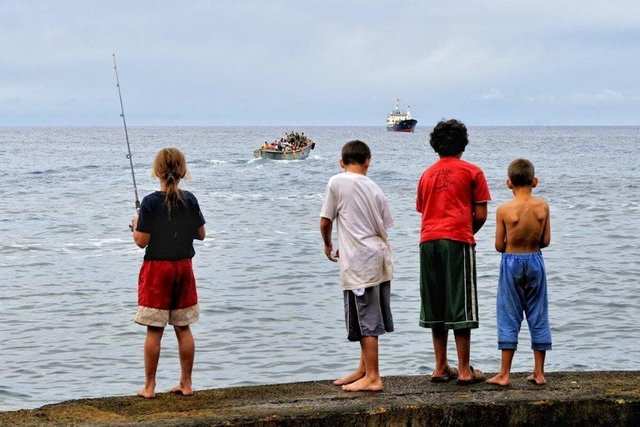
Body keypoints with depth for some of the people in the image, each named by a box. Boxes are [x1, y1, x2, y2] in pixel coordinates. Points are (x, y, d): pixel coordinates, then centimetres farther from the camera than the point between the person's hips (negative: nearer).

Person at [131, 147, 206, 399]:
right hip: (183, 267, 4)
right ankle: (186, 383, 15)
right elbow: (201, 234, 6)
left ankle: (149, 386, 5)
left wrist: (136, 226, 7)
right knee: (183, 328, 11)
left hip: (156, 268, -4)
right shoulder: (190, 200, -2)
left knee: (154, 330, 1)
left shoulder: (151, 202, -13)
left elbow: (142, 241, -13)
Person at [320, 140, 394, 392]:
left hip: (359, 262, -6)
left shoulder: (337, 182, -5)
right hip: (379, 258, 6)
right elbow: (384, 227, 10)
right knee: (369, 320, 16)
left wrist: (328, 245, 18)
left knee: (367, 322, -3)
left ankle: (372, 377, -1)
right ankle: (363, 370, 27)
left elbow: (325, 222, -2)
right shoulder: (374, 188, 9)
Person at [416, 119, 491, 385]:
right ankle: (464, 370, -2)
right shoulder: (472, 172, 3)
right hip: (457, 240, -4)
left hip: (428, 241, 4)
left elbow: (423, 211, 15)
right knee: (460, 306, -2)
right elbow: (481, 215, -1)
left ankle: (440, 367, 13)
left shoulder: (427, 175, 16)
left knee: (435, 304, 11)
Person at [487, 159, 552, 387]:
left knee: (509, 318, 3)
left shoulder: (504, 209, -12)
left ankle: (504, 374, 3)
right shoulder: (543, 206, -6)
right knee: (538, 316, 11)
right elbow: (546, 241, -2)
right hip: (535, 261, 2)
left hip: (511, 262, -2)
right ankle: (539, 372, 14)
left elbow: (499, 246, -8)